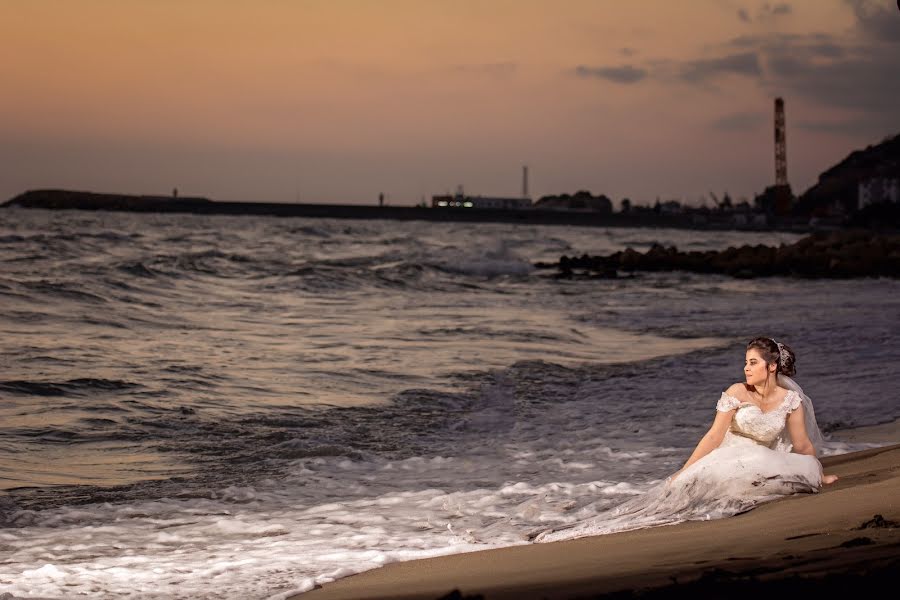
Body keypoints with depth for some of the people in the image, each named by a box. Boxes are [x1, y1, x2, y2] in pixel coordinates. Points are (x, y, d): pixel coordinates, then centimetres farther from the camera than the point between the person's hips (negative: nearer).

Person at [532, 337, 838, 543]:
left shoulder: (790, 400, -5)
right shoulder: (737, 393, -8)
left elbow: (802, 444, 9)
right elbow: (714, 436, -9)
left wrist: (820, 475, 19)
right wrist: (684, 471, -15)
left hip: (763, 464, 2)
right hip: (728, 461, -2)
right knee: (684, 487, -26)